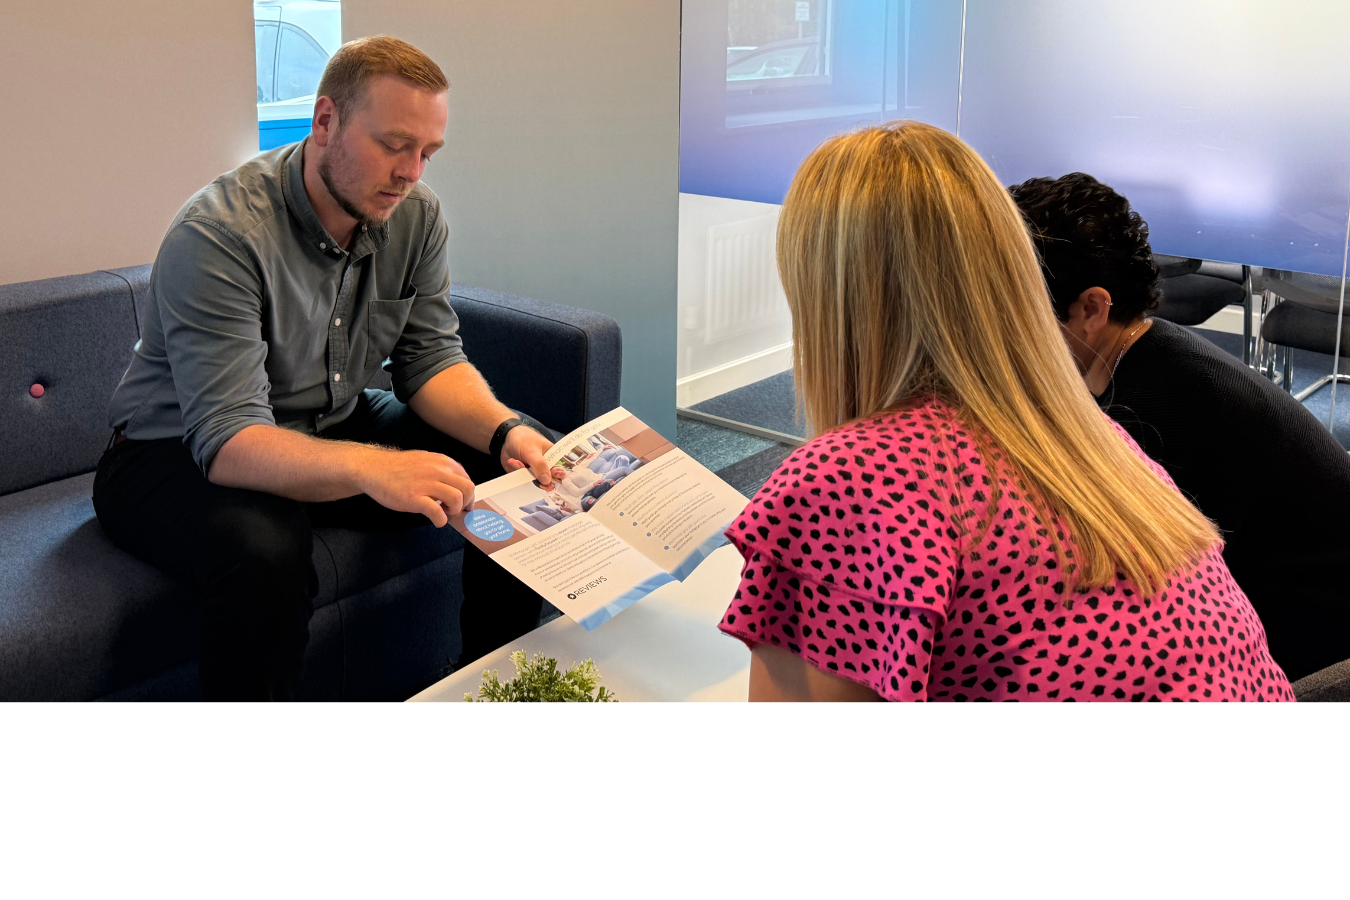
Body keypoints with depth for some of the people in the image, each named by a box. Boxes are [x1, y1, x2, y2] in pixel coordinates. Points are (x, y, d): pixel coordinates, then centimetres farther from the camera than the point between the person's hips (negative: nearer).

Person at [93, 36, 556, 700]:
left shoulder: (416, 214, -6)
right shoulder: (218, 235, -28)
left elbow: (430, 359, -2)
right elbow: (228, 441, -35)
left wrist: (504, 432, -23)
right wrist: (373, 468, -52)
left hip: (337, 426, 7)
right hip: (182, 451, -6)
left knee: (525, 472, -8)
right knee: (264, 552, -39)